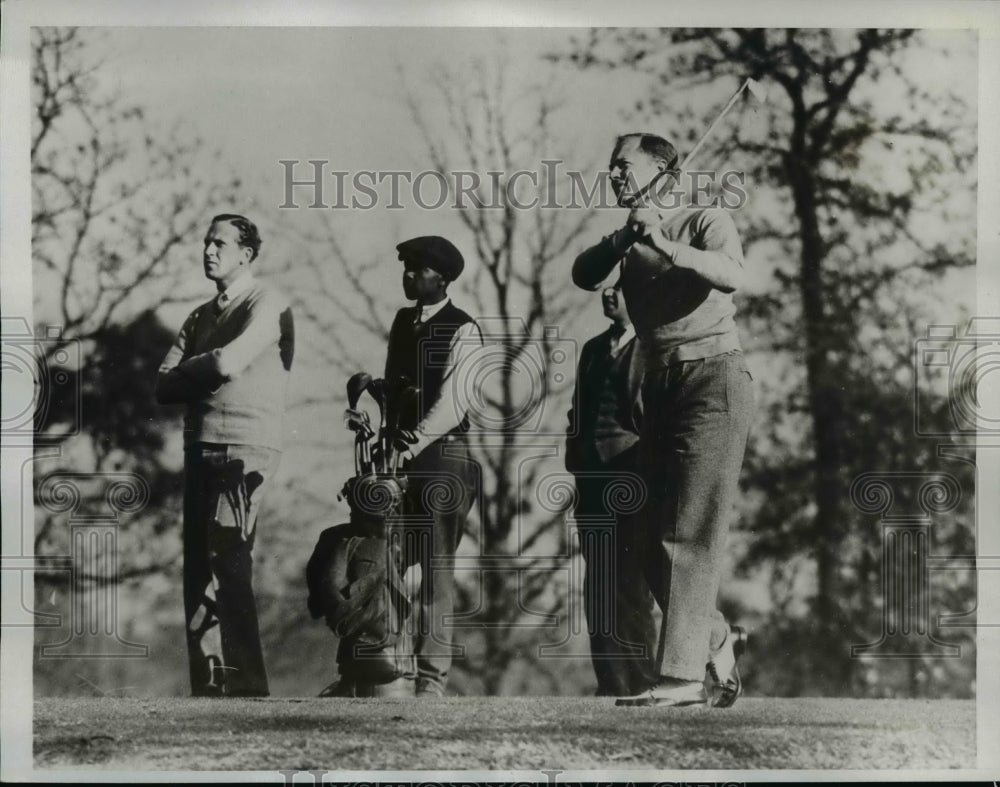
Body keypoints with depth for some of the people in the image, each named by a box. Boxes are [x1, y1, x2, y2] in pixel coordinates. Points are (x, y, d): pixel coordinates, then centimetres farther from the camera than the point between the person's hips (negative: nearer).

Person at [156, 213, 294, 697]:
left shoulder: (267, 306, -3)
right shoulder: (201, 316, 20)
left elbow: (228, 364, -19)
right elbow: (164, 388, 11)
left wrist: (187, 373, 0)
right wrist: (209, 375, -6)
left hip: (245, 449, -7)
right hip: (201, 449, 7)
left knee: (226, 568, -13)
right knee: (198, 570, 5)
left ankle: (245, 685, -10)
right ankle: (208, 685, 9)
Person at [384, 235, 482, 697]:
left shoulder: (462, 331, -5)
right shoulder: (403, 322, 16)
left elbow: (452, 404, -15)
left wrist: (412, 445, -24)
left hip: (443, 454, -6)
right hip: (402, 452, 6)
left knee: (436, 567, -6)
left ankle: (432, 677, -3)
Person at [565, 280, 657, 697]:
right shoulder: (594, 349, 21)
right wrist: (576, 463, 11)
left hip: (634, 475, -6)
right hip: (592, 478, 7)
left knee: (632, 588, -9)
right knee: (599, 588, 4)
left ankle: (641, 684, -6)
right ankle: (610, 687, 6)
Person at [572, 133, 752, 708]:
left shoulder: (705, 222, 1)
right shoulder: (627, 241, 19)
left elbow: (731, 275, -20)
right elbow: (585, 276, -2)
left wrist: (665, 246, -30)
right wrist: (625, 238, -16)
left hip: (713, 379, -7)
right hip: (659, 390, 7)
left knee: (691, 534, -14)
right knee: (654, 543, 6)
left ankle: (684, 675, -18)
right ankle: (718, 643, 23)